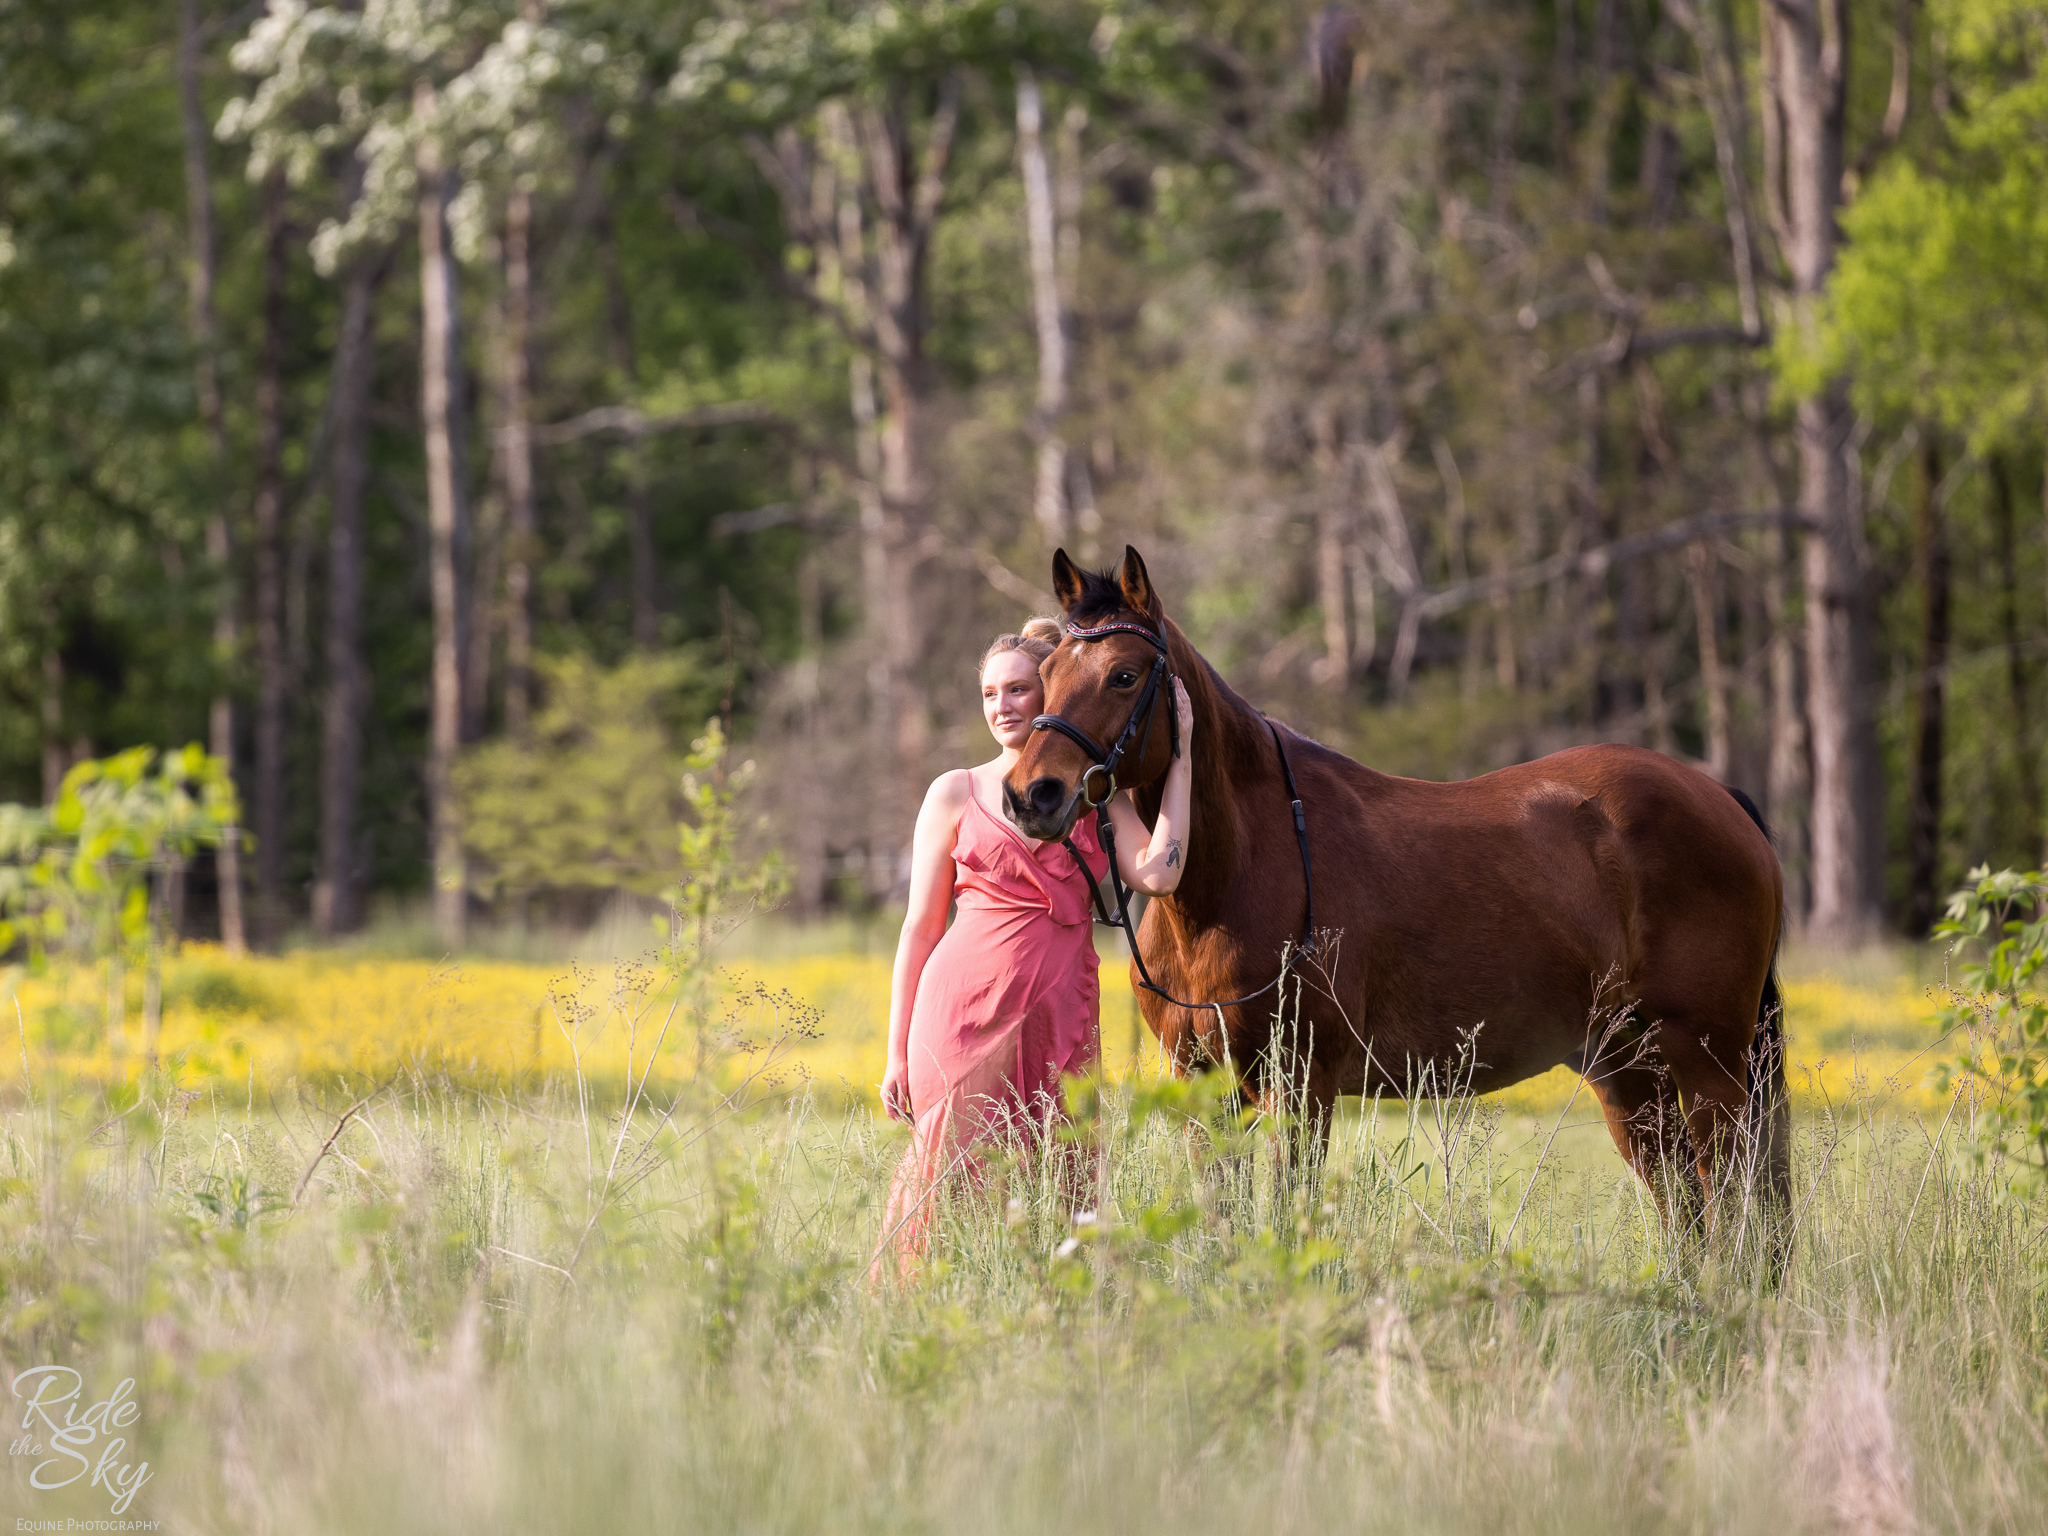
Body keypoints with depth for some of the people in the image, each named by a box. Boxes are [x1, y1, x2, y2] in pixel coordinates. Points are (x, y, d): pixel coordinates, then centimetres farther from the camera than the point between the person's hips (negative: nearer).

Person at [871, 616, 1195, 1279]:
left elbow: (1158, 875, -8)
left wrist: (1180, 754, -2)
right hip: (967, 1013, -2)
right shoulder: (956, 793, 6)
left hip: (1062, 1019, 2)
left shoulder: (1099, 795, 11)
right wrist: (898, 1054, 3)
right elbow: (920, 927, 7)